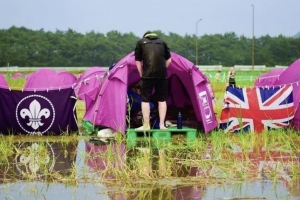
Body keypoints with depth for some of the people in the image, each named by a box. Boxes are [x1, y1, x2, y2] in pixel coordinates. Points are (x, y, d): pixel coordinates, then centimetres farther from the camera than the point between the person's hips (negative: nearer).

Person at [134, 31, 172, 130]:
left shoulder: (141, 42, 13)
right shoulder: (162, 42, 21)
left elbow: (138, 61, 12)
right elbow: (168, 60, 21)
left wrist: (142, 75, 18)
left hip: (148, 75, -3)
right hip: (162, 75, 3)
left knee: (145, 99, 5)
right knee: (162, 99, 13)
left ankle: (146, 125, 3)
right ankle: (162, 125, 12)